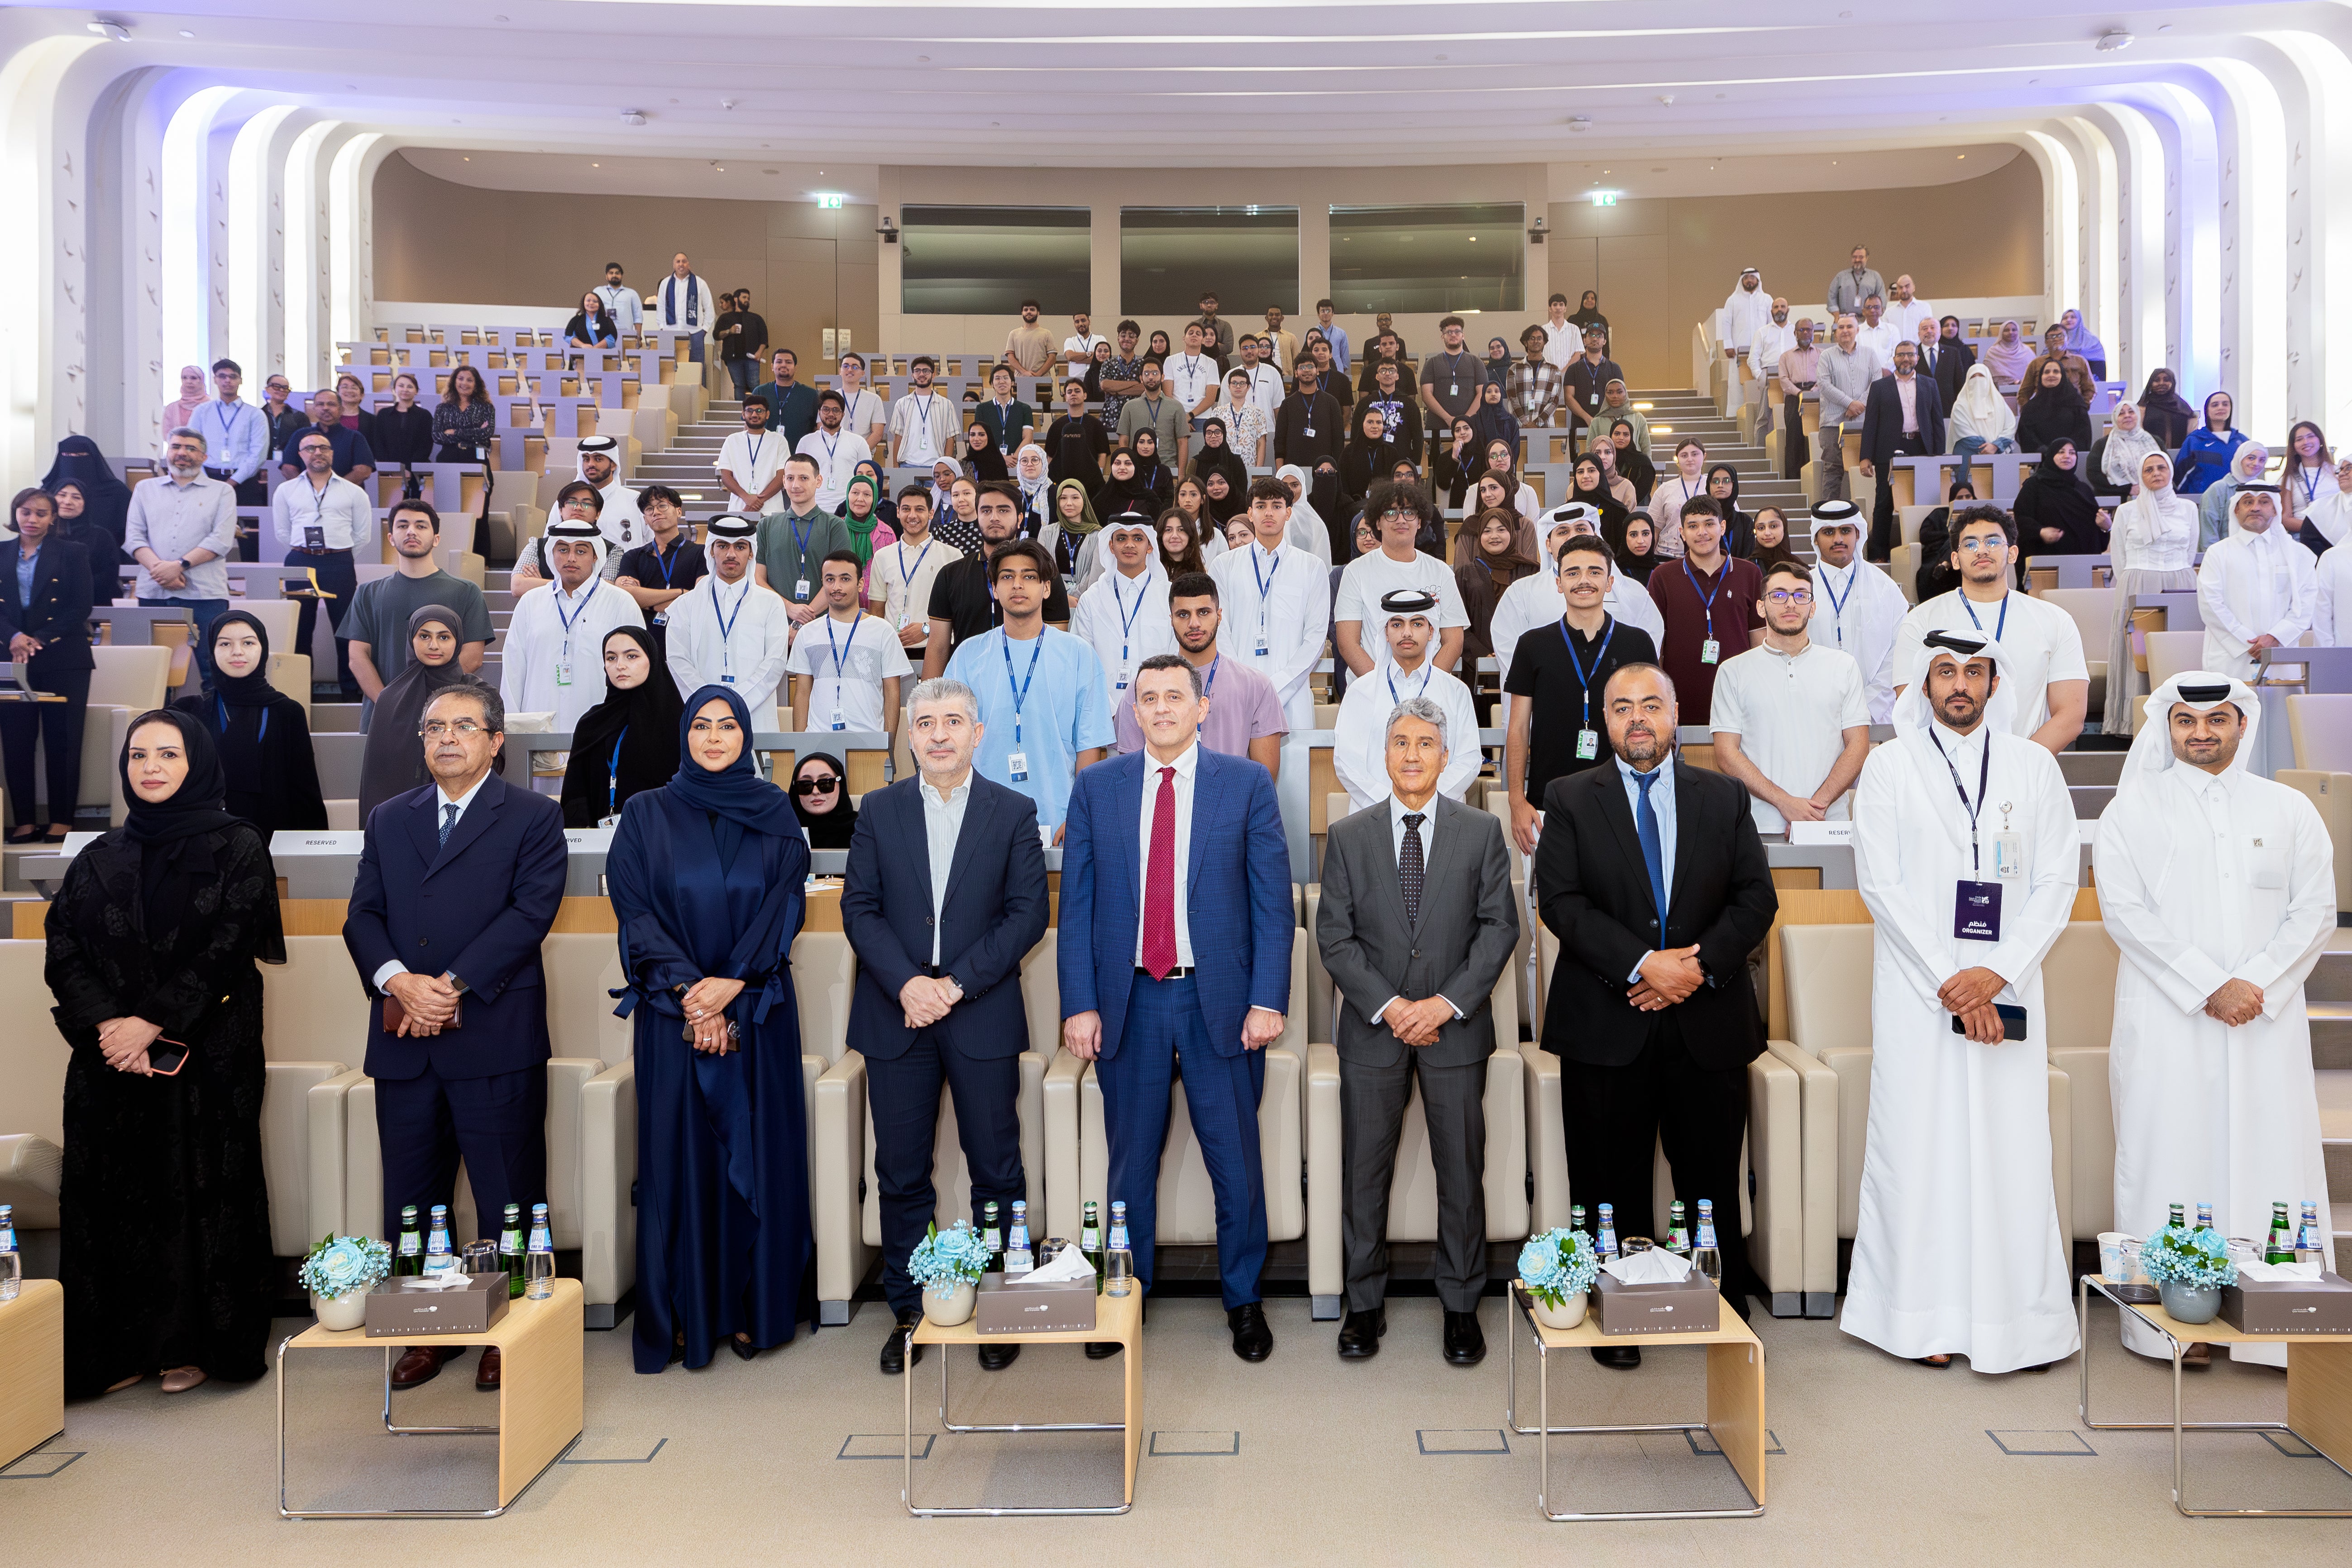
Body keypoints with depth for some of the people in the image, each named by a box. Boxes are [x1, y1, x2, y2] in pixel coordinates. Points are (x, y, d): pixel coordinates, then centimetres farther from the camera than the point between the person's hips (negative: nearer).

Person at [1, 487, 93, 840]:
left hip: (63, 658, -3)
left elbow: (81, 608, -3)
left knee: (62, 740, -2)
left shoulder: (71, 553, 4)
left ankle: (62, 820, 4)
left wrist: (40, 639, -12)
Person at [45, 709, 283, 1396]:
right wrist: (105, 1024, -13)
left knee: (199, 1192, 0)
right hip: (109, 1055, 4)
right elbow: (62, 950, 3)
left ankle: (193, 1343, 11)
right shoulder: (100, 857, 12)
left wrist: (153, 1023, -15)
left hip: (209, 1052, -3)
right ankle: (121, 1346, 14)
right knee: (112, 1192, 3)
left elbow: (229, 946, -9)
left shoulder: (237, 847, 0)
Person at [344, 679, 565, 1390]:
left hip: (496, 1040, -4)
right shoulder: (389, 819, 17)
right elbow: (363, 915, 8)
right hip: (404, 1042, 5)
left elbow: (531, 912, -9)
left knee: (507, 1199, 1)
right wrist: (398, 980, -11)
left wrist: (452, 985, -15)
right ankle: (426, 1331, 24)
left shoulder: (534, 818, 3)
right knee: (410, 1200, 11)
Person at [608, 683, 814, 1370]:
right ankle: (682, 1314, 10)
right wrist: (689, 992, -13)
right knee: (678, 1153, 1)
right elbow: (635, 909, -2)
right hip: (673, 1011, 0)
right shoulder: (648, 815, 5)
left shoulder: (774, 814, 6)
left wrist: (731, 984, -14)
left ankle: (753, 1307, 12)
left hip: (758, 1011, 1)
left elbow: (785, 904, -2)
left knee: (756, 1151, 2)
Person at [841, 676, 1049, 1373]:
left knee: (997, 1171, 5)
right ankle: (909, 1312, 21)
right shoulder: (879, 810, 8)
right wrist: (907, 983, -12)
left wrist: (956, 984, -12)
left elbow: (1029, 913, -3)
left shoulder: (1015, 812, 3)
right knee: (902, 1176, 7)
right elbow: (859, 908, 3)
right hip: (896, 1013, 2)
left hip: (983, 1016, -1)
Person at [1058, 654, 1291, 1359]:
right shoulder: (1096, 787, 6)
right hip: (1127, 1000, 1)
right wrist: (1079, 1004, -3)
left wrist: (1268, 1000, -8)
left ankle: (1243, 1300, 25)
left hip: (1220, 999, -1)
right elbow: (1076, 904, 4)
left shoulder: (1247, 783, 2)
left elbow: (1273, 899, 0)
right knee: (1130, 1161, 12)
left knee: (1236, 1159, 7)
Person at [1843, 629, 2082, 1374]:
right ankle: (1927, 1315, 7)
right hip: (1916, 991, -1)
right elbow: (1880, 882, -3)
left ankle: (2017, 1313, 10)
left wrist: (1998, 973, -9)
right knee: (1919, 1144, -1)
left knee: (2013, 1146, 1)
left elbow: (2059, 881, 3)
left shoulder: (2034, 766, 9)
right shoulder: (1890, 765, 4)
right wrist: (1949, 982, -10)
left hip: (2007, 990, 2)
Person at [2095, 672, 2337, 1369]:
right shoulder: (2132, 812, 6)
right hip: (2167, 1022, -2)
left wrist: (2258, 983, -10)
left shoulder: (2289, 810, 12)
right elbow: (2126, 912, -4)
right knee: (2171, 1161, -2)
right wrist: (2209, 988, -12)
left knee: (2271, 1155, -1)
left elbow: (2315, 911, 5)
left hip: (2267, 1018, 2)